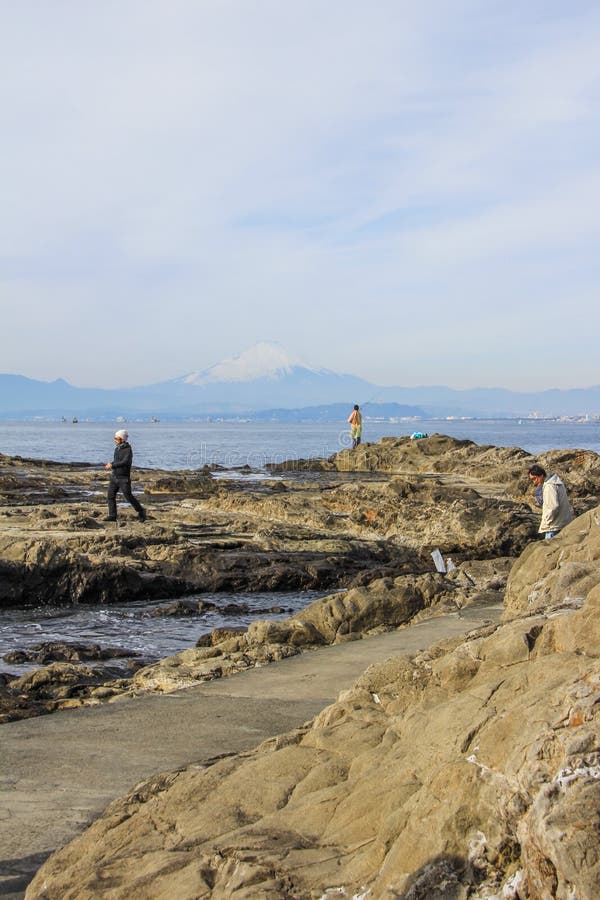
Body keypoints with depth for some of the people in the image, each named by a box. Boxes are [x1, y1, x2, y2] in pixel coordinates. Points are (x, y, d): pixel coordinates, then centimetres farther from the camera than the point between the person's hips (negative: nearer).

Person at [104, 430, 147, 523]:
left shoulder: (128, 450, -14)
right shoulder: (117, 449, 10)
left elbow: (125, 462, -26)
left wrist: (112, 465, -20)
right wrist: (111, 464, 4)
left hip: (124, 478, -7)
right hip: (114, 477, 7)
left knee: (128, 496, -2)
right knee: (111, 495, -1)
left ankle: (141, 511, 16)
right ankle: (112, 516, 2)